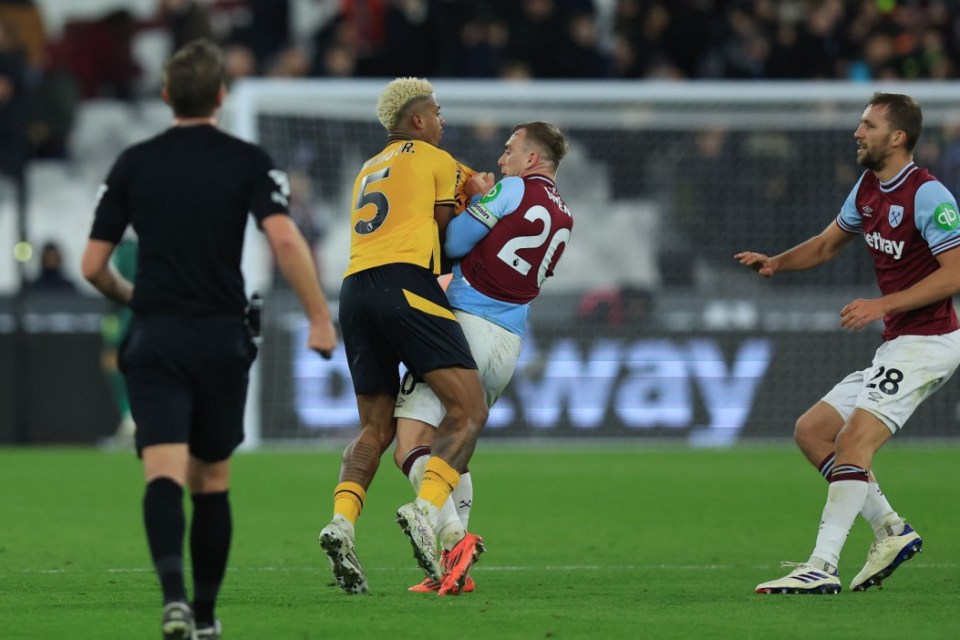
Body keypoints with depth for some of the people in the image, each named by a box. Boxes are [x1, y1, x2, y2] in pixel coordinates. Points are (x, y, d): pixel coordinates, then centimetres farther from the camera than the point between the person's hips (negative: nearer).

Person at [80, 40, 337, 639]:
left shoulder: (134, 164, 4)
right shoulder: (249, 162, 0)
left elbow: (93, 265, 4)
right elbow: (285, 239, -16)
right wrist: (320, 318, -11)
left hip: (155, 341, 0)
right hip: (222, 339, 1)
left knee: (164, 476, -11)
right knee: (212, 484, 15)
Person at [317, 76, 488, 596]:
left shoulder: (368, 171, 30)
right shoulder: (438, 162, 11)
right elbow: (443, 228, 15)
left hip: (354, 288, 7)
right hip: (406, 285, -7)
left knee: (376, 427, 11)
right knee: (468, 410, -7)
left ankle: (342, 520, -12)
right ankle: (425, 511, -28)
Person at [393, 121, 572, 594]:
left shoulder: (514, 190, -5)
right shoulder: (563, 219, 18)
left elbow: (453, 242, -6)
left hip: (465, 324, -8)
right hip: (509, 345, 8)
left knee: (412, 448, -12)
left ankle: (452, 537, -32)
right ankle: (454, 570, 8)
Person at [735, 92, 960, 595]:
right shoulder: (868, 188, 11)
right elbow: (828, 244, 25)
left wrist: (883, 305, -25)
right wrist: (776, 262, 6)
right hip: (895, 346, 10)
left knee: (854, 439, -21)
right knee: (811, 431, 8)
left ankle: (823, 567, -27)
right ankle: (890, 531, 10)